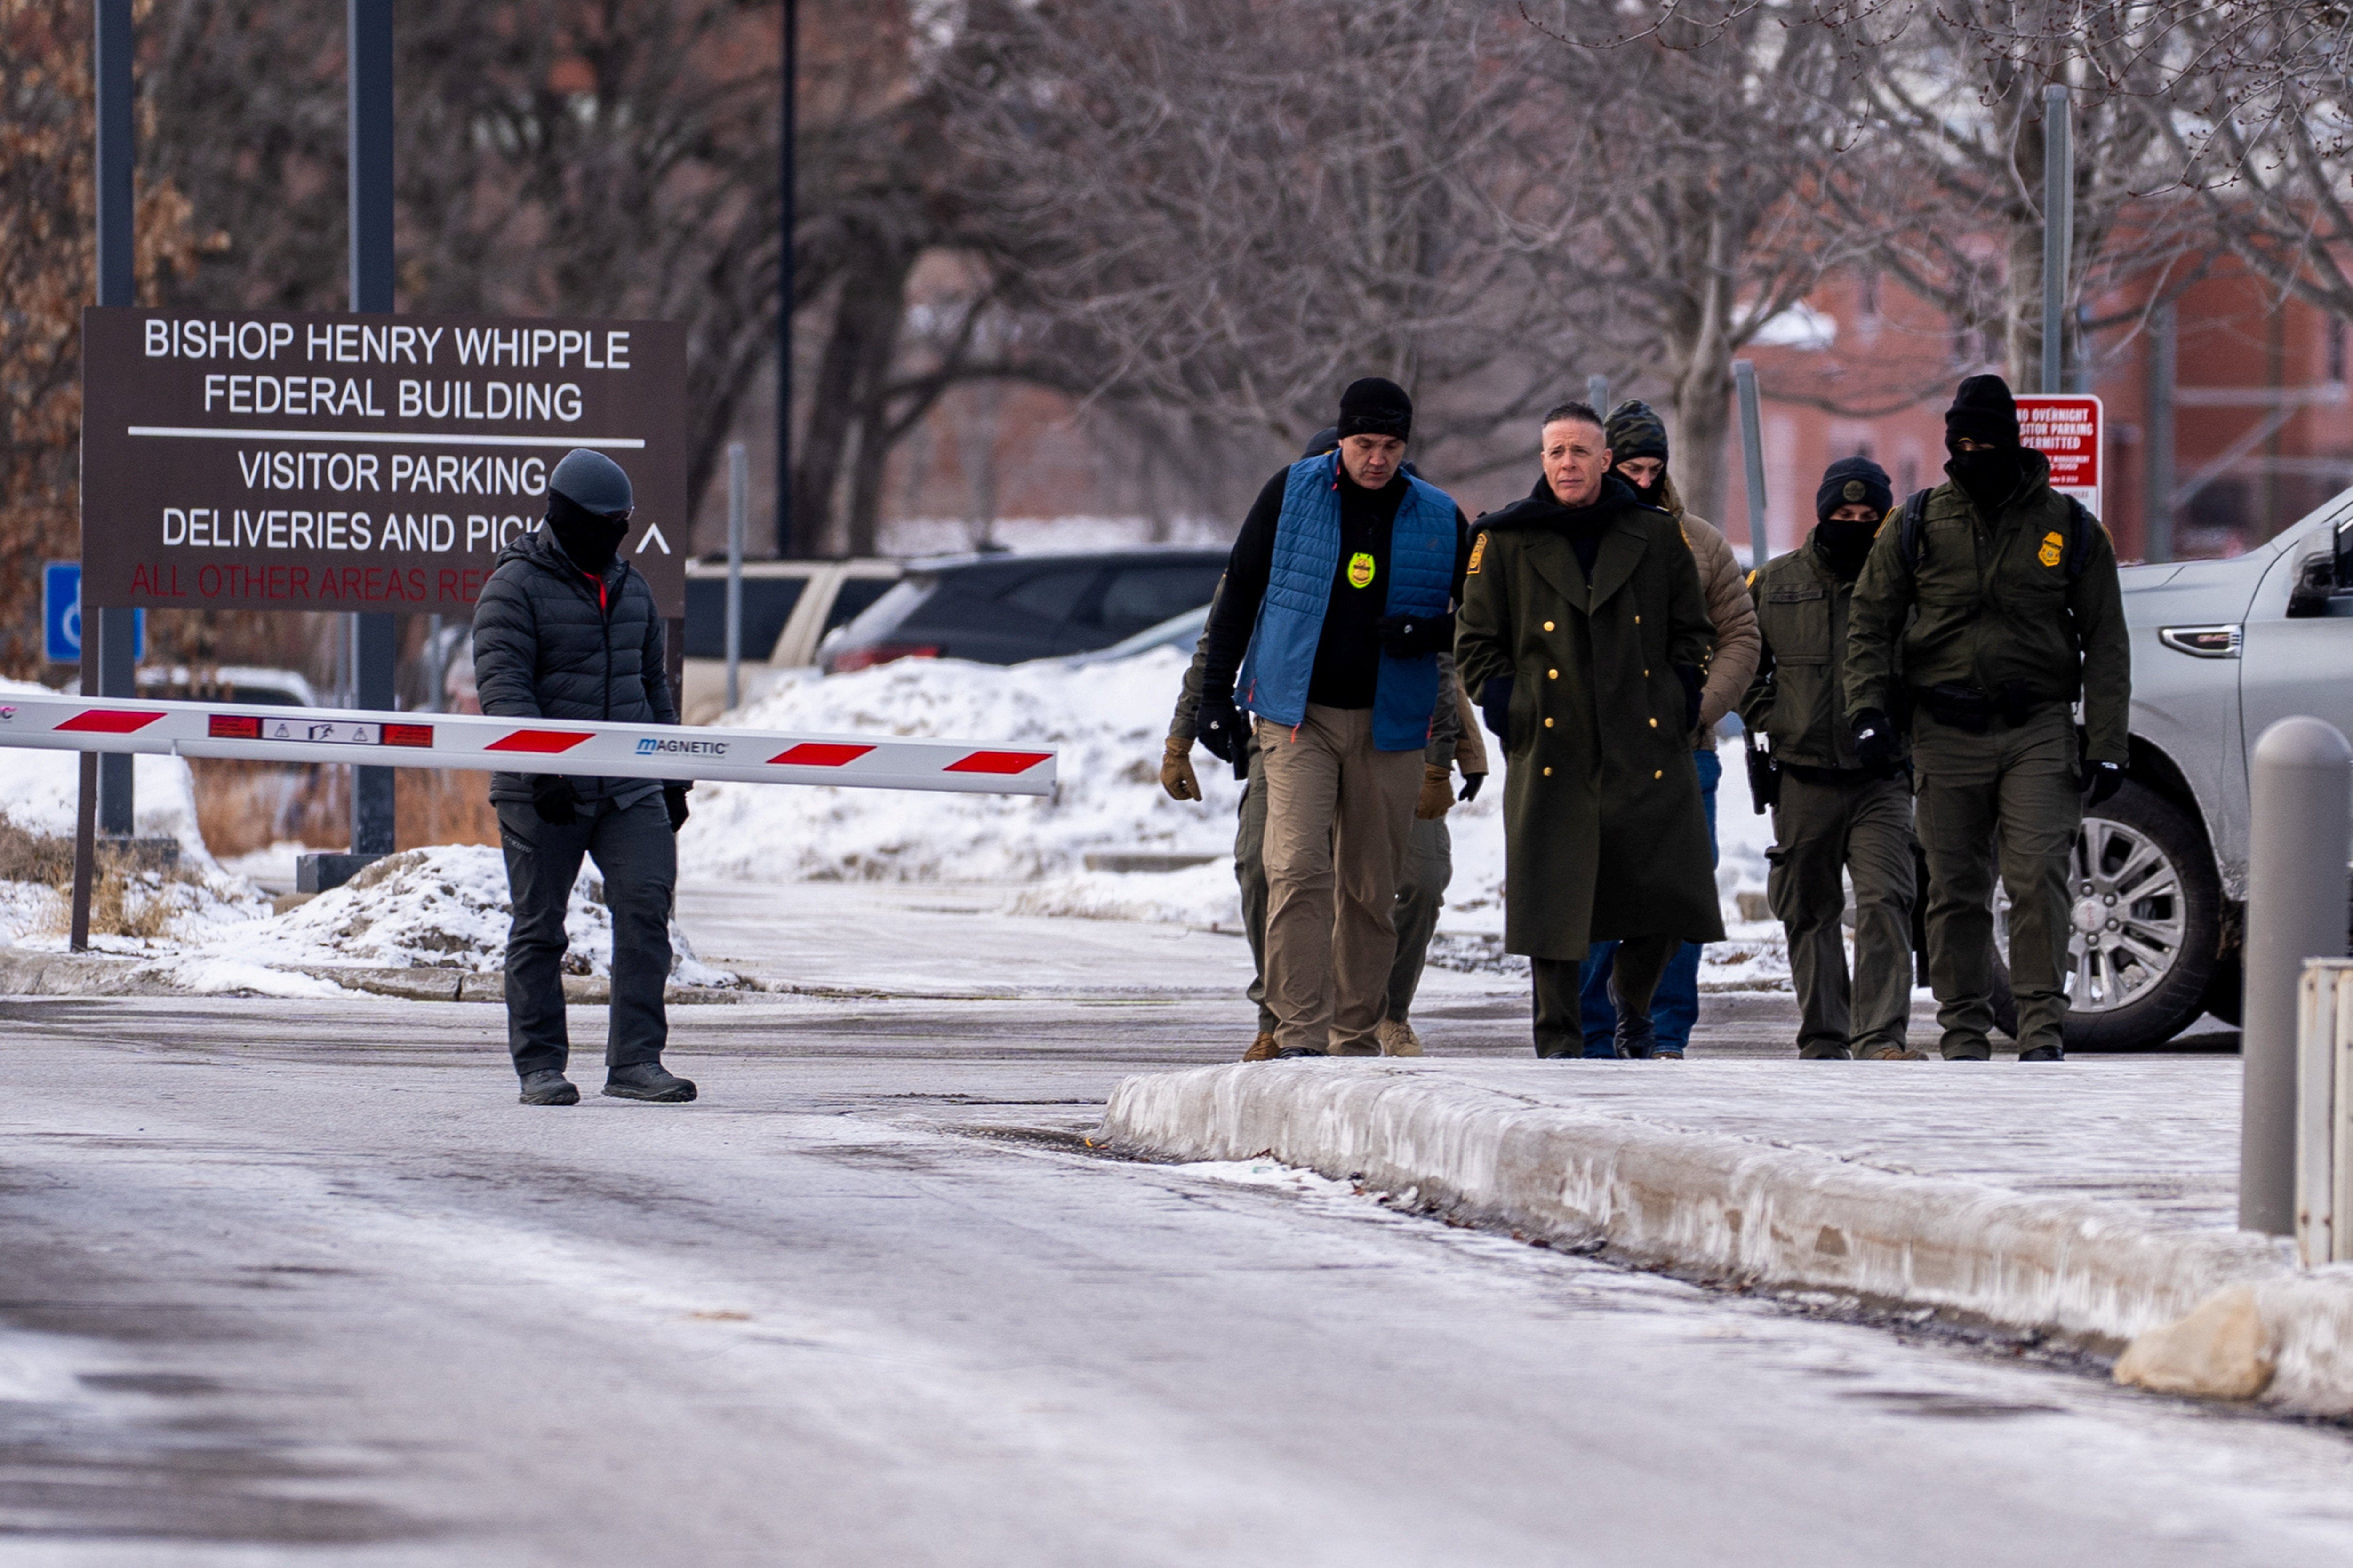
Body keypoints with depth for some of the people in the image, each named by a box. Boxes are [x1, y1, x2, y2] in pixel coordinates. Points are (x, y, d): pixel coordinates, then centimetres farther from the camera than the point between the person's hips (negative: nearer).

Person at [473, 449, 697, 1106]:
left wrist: (672, 779, 21)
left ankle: (636, 1061, -7)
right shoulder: (515, 586, -4)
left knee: (647, 905, -9)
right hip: (544, 795, -5)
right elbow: (502, 685, -15)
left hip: (630, 788, 5)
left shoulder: (630, 587, 16)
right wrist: (539, 768, -26)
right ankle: (540, 1068, 9)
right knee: (539, 928, 1)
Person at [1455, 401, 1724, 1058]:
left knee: (1665, 894, -4)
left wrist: (1679, 703, 5)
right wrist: (1507, 709, -2)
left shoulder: (1656, 537, 9)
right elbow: (1477, 643, 10)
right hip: (1551, 756, -1)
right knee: (1554, 899, -7)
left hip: (1648, 751, 1)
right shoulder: (1507, 542, 6)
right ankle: (1560, 1039, 3)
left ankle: (1632, 1000, 25)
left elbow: (1692, 632, 17)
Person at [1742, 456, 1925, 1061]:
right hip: (1803, 779, 2)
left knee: (1885, 903, -14)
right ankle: (1823, 1039, 16)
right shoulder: (1775, 583, 7)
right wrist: (1771, 719, 4)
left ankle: (1881, 1038, -17)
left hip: (1880, 779, -2)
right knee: (1810, 913, 7)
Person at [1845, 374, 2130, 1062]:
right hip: (1945, 733, 1)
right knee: (1956, 890, 3)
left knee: (2038, 876, -14)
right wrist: (1868, 709, -4)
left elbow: (2105, 643, 7)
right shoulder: (1918, 525, 7)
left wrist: (2106, 745, 0)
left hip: (2038, 730, -1)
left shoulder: (2068, 528, 5)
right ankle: (1964, 1026, 11)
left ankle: (2041, 1024, -11)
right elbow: (1869, 623, 11)